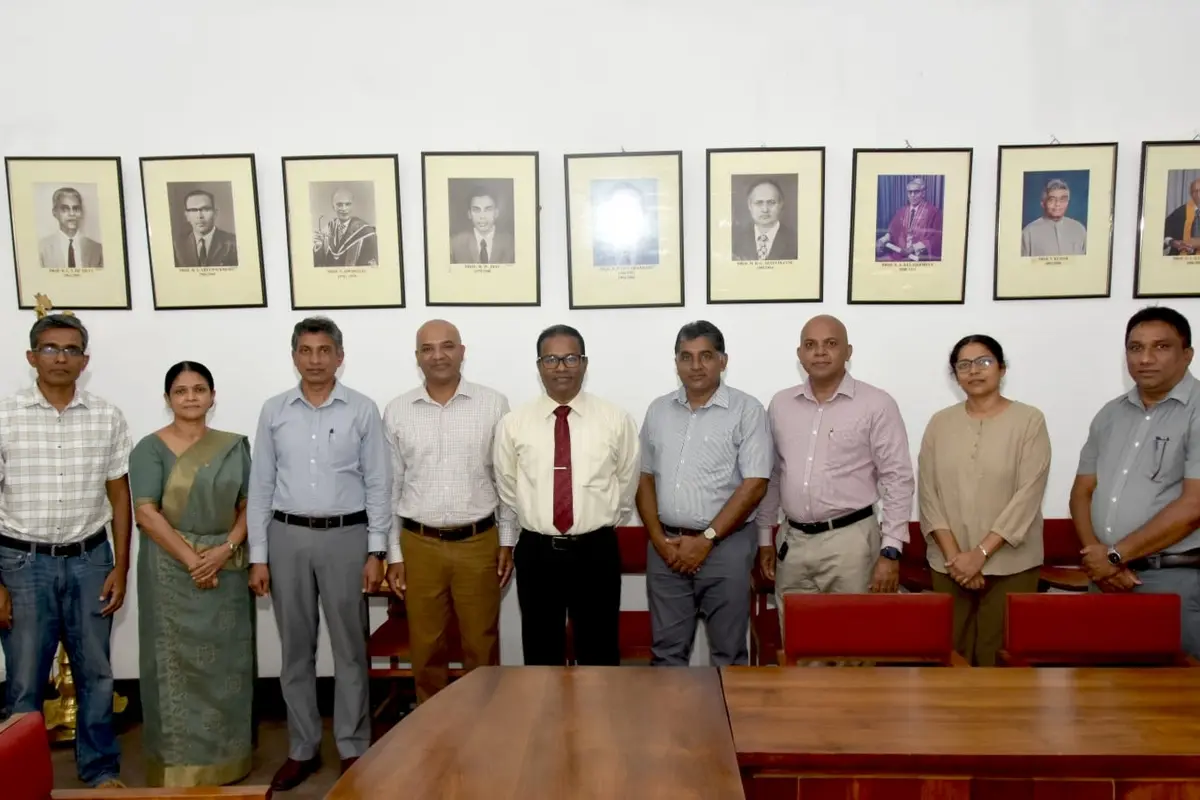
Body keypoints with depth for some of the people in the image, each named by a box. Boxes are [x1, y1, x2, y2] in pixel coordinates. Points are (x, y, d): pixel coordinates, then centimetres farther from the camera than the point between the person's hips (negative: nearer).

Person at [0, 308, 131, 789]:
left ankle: (101, 769, 28)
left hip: (89, 561, 2)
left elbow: (120, 497, 5)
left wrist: (120, 568, 1)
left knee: (95, 674, 12)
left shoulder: (107, 417, 0)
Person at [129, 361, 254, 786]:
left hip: (226, 567, 3)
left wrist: (225, 548, -14)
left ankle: (225, 757, 22)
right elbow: (146, 513, -11)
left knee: (225, 661, 9)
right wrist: (192, 559, -17)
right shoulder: (150, 448, -3)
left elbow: (249, 505, 3)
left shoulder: (235, 446, 6)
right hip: (171, 568, -3)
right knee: (176, 661, 3)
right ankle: (178, 764, 16)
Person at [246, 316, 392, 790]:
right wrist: (258, 556, 2)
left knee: (349, 648, 6)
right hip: (287, 537, 2)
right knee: (296, 649, 12)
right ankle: (302, 749, 26)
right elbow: (260, 487, 5)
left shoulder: (362, 410, -2)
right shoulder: (274, 411, 4)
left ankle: (353, 748, 21)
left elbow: (378, 484, -1)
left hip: (345, 536, -2)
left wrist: (376, 551, -6)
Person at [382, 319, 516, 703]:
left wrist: (507, 541, 2)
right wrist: (394, 554, 4)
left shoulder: (493, 404, -2)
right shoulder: (397, 411, 2)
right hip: (419, 545, 1)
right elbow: (391, 487, 6)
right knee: (426, 647, 12)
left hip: (478, 543, -1)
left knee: (481, 646, 10)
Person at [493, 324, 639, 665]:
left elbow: (627, 484, 9)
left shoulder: (616, 420, -3)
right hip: (536, 553, 1)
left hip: (597, 552, -1)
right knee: (540, 654, 13)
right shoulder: (513, 424, -1)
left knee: (599, 653, 12)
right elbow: (508, 490, 11)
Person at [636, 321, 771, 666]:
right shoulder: (658, 410, 9)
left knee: (728, 650, 7)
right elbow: (645, 479, 10)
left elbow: (754, 485, -10)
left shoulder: (747, 410, -5)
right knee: (667, 649, 12)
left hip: (725, 545, -3)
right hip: (666, 546, 4)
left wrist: (706, 539, -13)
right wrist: (659, 539, -2)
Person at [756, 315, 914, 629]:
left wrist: (890, 550, -11)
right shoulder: (780, 404, 8)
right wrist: (764, 536, 12)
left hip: (850, 540, -4)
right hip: (791, 541, 4)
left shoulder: (876, 404, -5)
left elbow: (897, 479, -6)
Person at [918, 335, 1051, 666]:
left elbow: (1027, 496, -10)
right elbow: (928, 495, 2)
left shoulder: (1029, 420, -3)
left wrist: (981, 553, -14)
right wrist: (954, 555, -8)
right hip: (949, 565, 3)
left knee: (1000, 655, 2)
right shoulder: (940, 423, 5)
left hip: (1009, 564, -2)